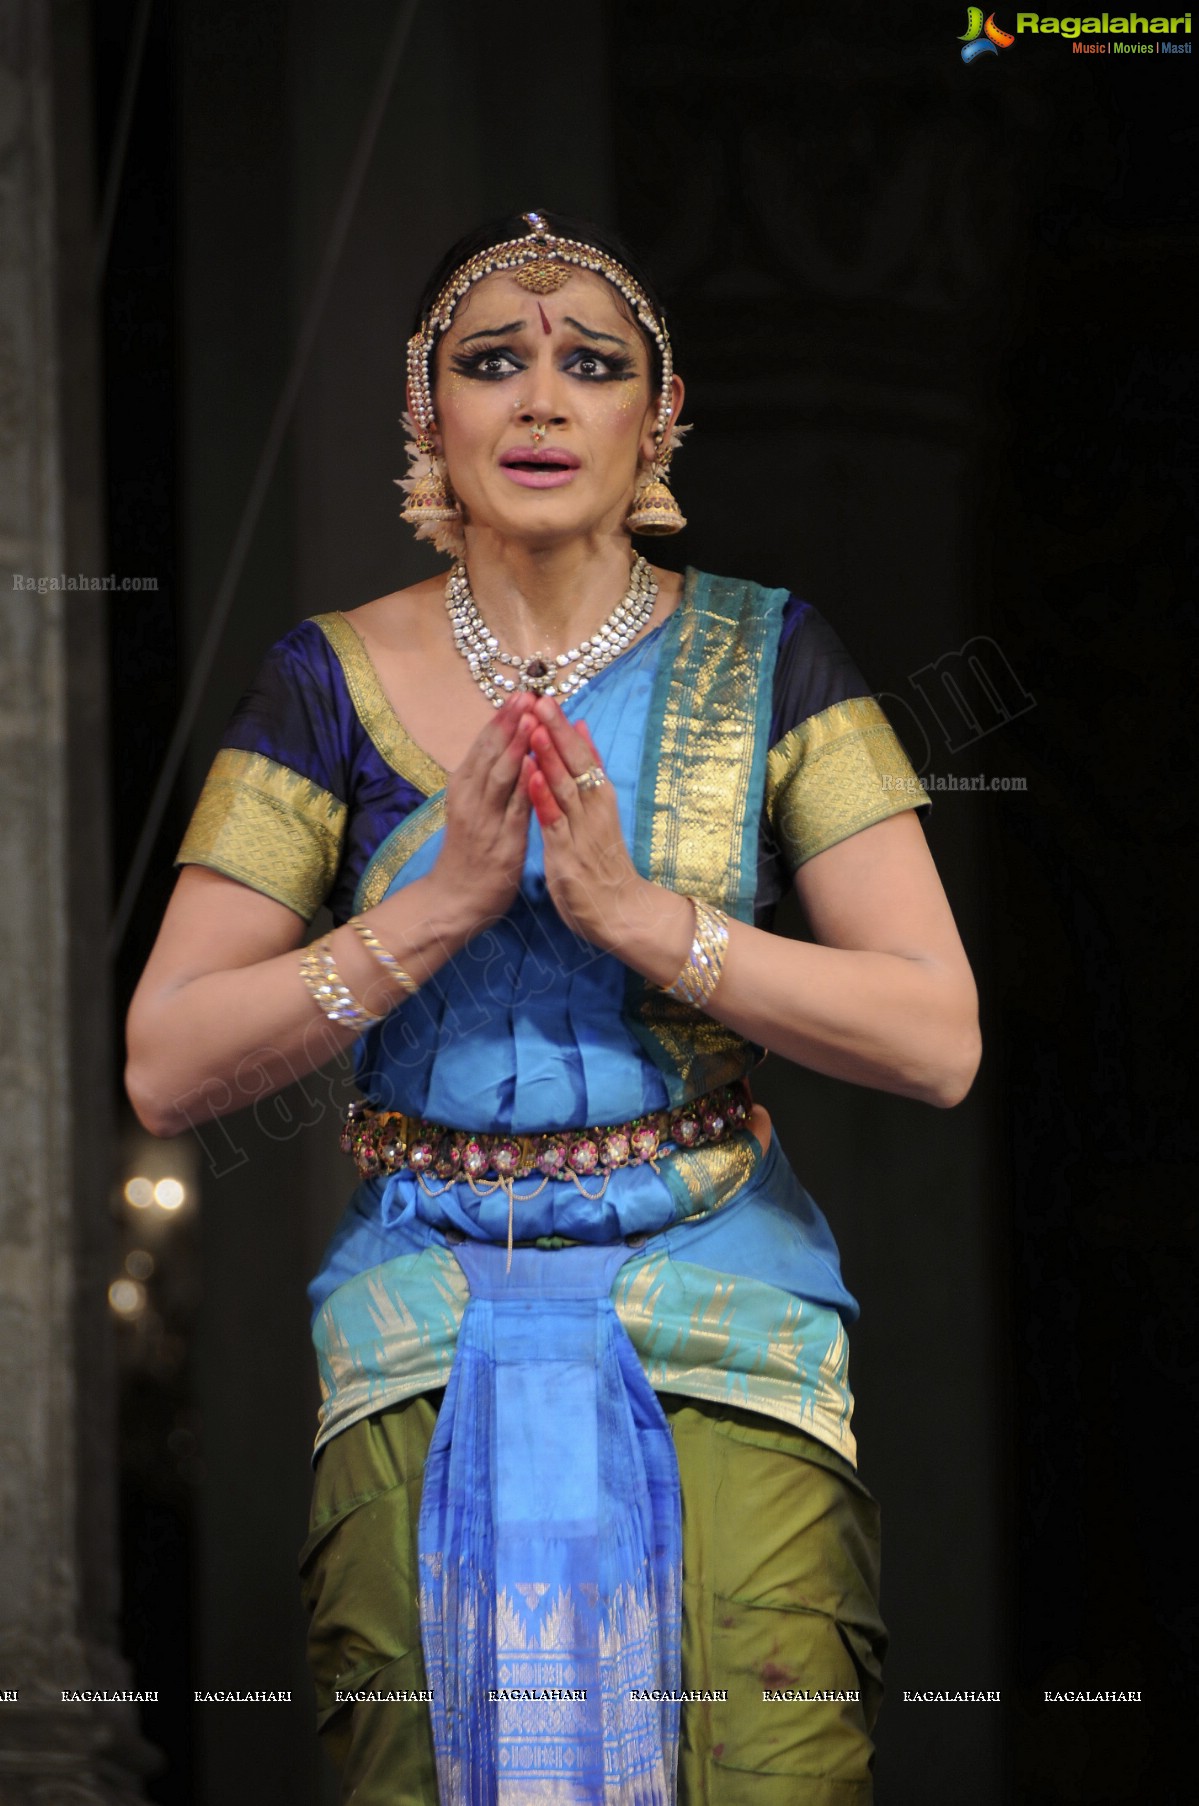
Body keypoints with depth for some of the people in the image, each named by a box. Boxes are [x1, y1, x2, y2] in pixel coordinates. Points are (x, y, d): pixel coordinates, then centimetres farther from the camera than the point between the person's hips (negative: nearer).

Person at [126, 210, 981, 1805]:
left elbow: (940, 1041, -4)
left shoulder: (766, 657, 3)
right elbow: (166, 1067, -1)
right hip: (428, 1329, 1)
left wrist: (642, 913, -14)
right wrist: (440, 906, -13)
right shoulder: (330, 682, 4)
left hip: (722, 1313, 0)